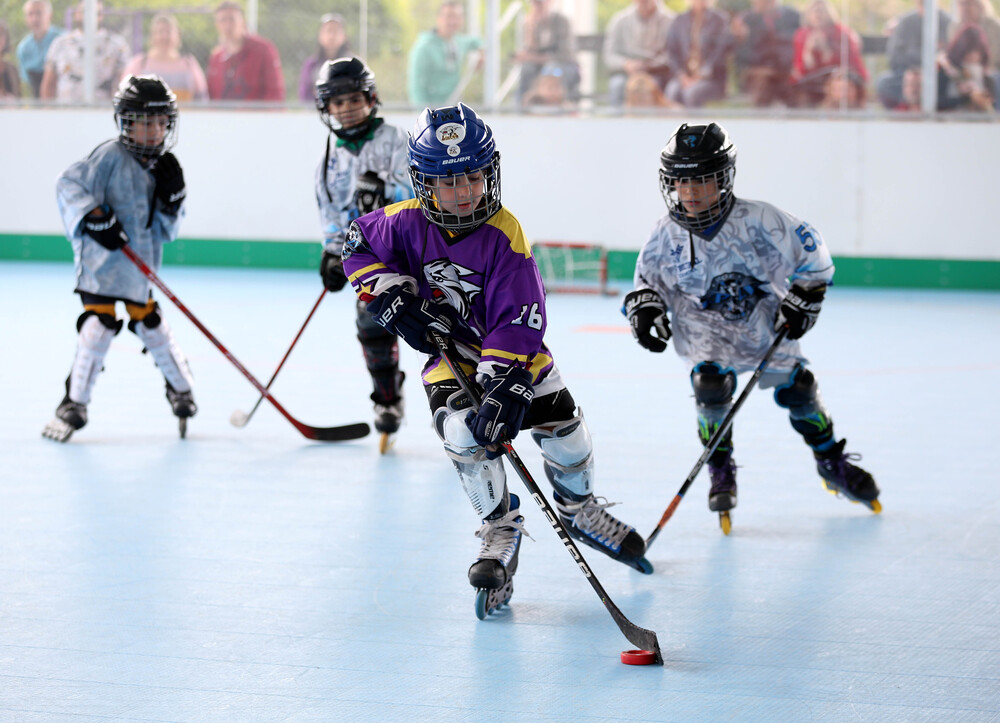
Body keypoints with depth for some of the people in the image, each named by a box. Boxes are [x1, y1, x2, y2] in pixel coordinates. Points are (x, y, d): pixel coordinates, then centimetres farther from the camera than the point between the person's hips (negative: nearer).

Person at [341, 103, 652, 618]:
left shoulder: (504, 236, -25)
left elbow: (518, 320, -30)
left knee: (563, 428, -3)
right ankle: (500, 529, -6)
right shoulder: (407, 223, -17)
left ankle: (579, 510, 29)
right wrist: (394, 300, -12)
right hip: (448, 351, 0)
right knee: (464, 431, -25)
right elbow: (358, 248, 2)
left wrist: (504, 387, -39)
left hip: (511, 350, 0)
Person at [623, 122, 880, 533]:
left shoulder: (757, 221, -22)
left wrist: (803, 299, -14)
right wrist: (644, 307, -17)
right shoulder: (667, 236, -14)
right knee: (710, 387, -24)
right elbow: (647, 279, 3)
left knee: (797, 391, 3)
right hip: (705, 332, 0)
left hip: (764, 323, 0)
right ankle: (720, 471, -2)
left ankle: (832, 462, 30)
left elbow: (811, 251, -10)